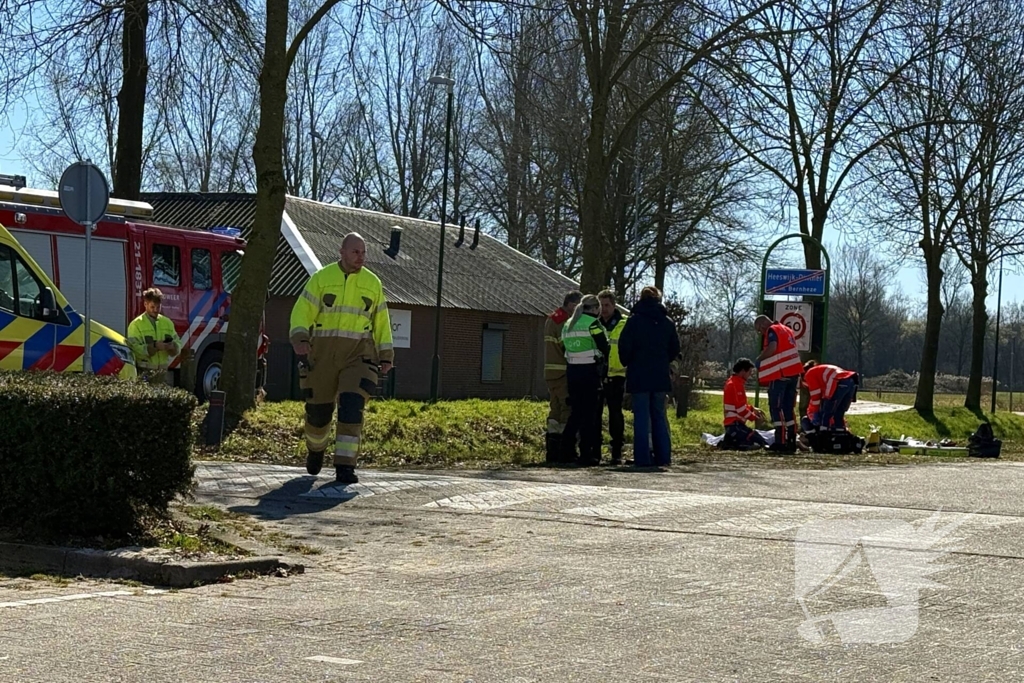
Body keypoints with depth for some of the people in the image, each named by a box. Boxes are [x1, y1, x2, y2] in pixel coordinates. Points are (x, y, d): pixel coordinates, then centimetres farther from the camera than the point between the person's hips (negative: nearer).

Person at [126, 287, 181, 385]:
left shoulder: (167, 322, 12)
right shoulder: (136, 324, -3)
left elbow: (178, 346, 10)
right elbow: (135, 349, -13)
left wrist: (172, 346, -13)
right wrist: (155, 346, -23)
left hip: (162, 372, 5)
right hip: (144, 374, -5)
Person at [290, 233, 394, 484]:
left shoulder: (372, 283, 7)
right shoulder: (321, 278, 1)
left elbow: (381, 322, 14)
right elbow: (302, 312, -5)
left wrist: (386, 356, 9)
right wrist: (299, 339, -23)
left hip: (358, 354, 0)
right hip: (324, 352, 0)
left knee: (352, 407, -17)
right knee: (319, 408, 8)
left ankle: (345, 466, -17)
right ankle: (315, 449, 39)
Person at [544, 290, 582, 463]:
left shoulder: (551, 319, 18)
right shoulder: (565, 322, -13)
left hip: (551, 372, 10)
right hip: (564, 372, -10)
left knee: (555, 409, 12)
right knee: (569, 410, -7)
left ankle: (552, 451, 14)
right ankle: (566, 451, -9)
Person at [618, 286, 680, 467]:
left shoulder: (634, 320, -6)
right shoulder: (667, 322, 6)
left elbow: (624, 347, -9)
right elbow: (675, 349, 10)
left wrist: (627, 363, 8)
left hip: (639, 376, -3)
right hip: (661, 377, 3)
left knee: (641, 417, -2)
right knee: (659, 416, 10)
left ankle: (642, 458, -5)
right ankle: (663, 457, 9)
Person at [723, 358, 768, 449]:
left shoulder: (732, 382, 17)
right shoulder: (737, 384, -16)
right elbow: (741, 409, -19)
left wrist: (753, 409, 13)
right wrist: (754, 417, -6)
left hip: (731, 423, 11)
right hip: (735, 424, -11)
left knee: (759, 439, 13)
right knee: (761, 443, -17)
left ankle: (731, 440, 7)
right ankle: (733, 441, -11)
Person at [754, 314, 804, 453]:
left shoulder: (772, 330, -6)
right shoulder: (787, 330, 21)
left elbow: (771, 348, -22)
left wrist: (759, 359, -7)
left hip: (780, 375, -8)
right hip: (794, 373, 8)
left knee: (776, 407, -5)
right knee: (789, 408, 12)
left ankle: (781, 441, -12)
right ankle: (791, 441, 11)